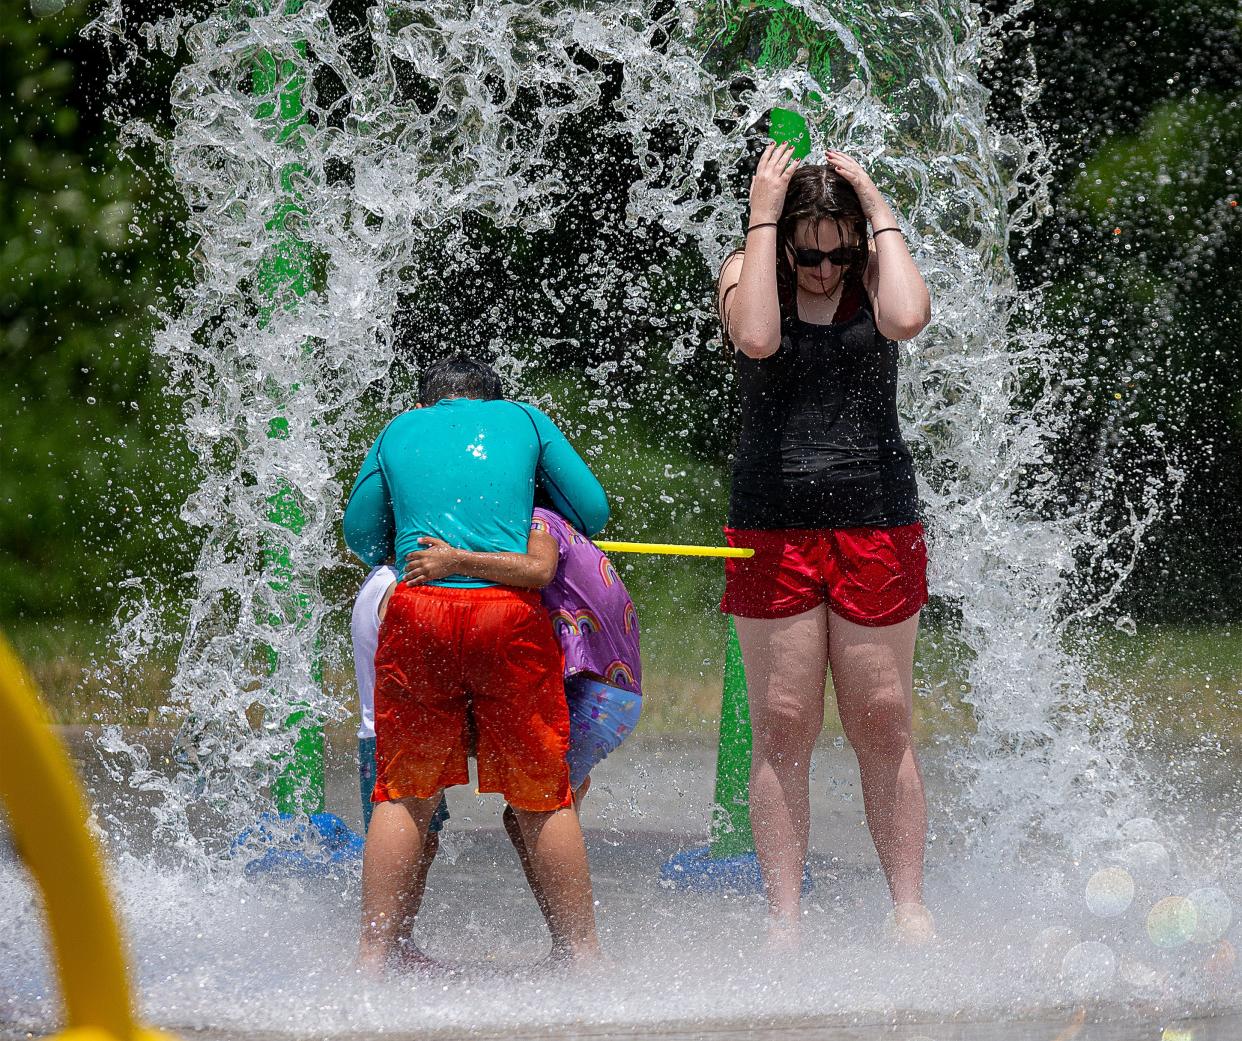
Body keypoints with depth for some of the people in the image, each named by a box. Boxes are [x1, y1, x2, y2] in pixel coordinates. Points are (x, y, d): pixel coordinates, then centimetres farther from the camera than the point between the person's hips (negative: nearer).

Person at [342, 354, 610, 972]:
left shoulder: (400, 430, 19)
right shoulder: (524, 419, 17)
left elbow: (360, 536, 20)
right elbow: (594, 513, 15)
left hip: (419, 613, 1)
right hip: (510, 615, -1)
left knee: (405, 793, 10)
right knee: (541, 797, 7)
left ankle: (374, 952, 7)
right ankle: (582, 951, 12)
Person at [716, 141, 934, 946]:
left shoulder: (874, 273, 4)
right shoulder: (746, 272, 2)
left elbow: (908, 317, -20)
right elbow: (757, 337, -20)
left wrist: (882, 214, -11)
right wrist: (763, 217, -15)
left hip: (876, 525, 0)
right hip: (774, 530, 0)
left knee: (883, 726, 1)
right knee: (782, 729, -1)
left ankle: (911, 909, 8)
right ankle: (784, 919, 3)